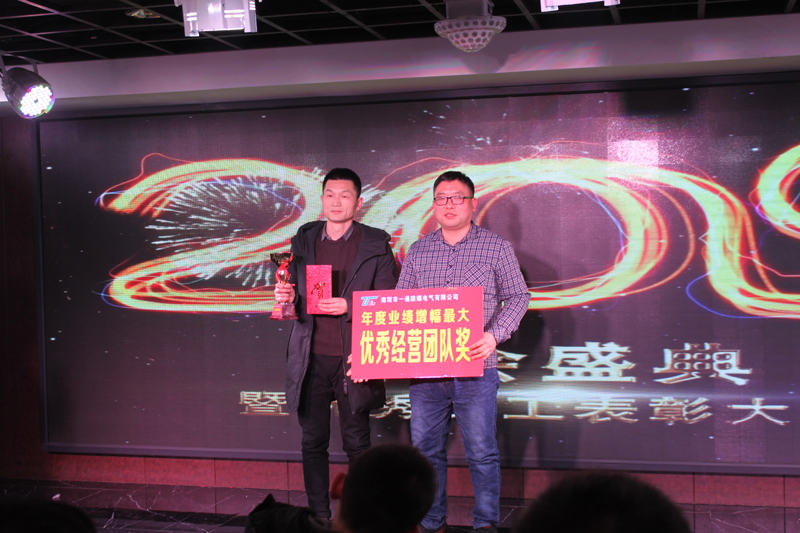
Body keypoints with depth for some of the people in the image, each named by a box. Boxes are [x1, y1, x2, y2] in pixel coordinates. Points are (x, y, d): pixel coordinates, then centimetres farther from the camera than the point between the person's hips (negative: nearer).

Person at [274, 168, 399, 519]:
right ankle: (319, 516, 20)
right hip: (311, 358, 3)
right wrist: (286, 299, -8)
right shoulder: (303, 240, 10)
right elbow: (294, 299, 15)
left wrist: (348, 306, -18)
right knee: (313, 443, 8)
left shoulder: (376, 245, 0)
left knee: (357, 444, 5)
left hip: (352, 358, -3)